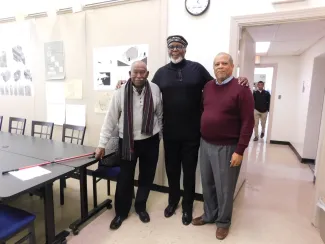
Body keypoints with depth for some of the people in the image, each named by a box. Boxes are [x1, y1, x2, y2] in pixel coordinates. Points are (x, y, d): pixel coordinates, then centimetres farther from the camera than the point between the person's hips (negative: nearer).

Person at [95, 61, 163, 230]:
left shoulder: (155, 90, -4)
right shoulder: (120, 93, -9)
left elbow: (159, 115, 5)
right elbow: (110, 119, -6)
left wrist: (159, 136, 10)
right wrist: (102, 144, -6)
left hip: (150, 141, 2)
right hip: (127, 142, -1)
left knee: (147, 177, 15)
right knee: (125, 179, 9)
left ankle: (140, 207, 39)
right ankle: (121, 212, 32)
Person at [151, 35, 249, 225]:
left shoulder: (197, 68, 1)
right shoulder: (161, 72, 7)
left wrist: (238, 81, -8)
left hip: (192, 132, -2)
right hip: (170, 132, 2)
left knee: (189, 170, 12)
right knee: (172, 169, 17)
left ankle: (188, 205, 33)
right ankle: (173, 200, 40)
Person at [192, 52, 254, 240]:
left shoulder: (241, 89, -11)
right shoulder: (208, 87, 7)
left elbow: (248, 122, -13)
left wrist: (240, 151, -15)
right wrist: (202, 138, 10)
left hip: (227, 147, -5)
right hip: (205, 144, 6)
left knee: (224, 187, 9)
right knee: (207, 184, 17)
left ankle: (223, 221, 32)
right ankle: (209, 215, 38)